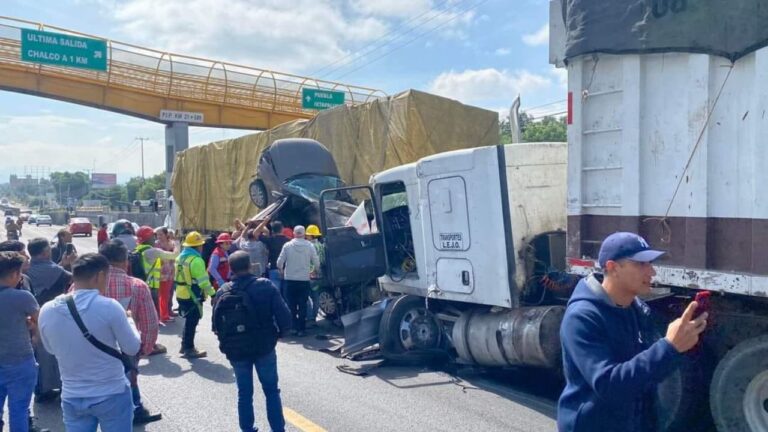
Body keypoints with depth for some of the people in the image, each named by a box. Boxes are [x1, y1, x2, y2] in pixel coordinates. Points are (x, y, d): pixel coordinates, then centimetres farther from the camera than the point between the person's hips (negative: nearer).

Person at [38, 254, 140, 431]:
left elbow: (51, 349, 12)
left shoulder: (47, 311, -7)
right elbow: (132, 348, -9)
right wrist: (127, 319, 8)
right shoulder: (109, 307, -20)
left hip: (72, 398, 4)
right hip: (112, 396, -3)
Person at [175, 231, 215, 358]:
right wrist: (212, 294, -18)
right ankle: (189, 349, 10)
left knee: (189, 321, 20)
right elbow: (203, 280, -23)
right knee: (191, 322, 2)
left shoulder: (181, 257, 10)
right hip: (192, 296, -9)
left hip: (181, 294, 9)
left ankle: (185, 346, 28)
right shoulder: (196, 260, -20)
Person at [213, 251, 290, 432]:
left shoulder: (223, 291, -4)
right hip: (264, 347, -1)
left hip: (236, 349, 2)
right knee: (271, 391, 13)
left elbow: (216, 323, -1)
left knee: (244, 393, 15)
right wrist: (278, 334, 4)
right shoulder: (265, 285, -11)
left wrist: (227, 343, 15)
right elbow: (284, 317, -15)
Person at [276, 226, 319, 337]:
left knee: (292, 305, 12)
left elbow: (279, 263, -5)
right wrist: (311, 270, 16)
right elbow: (317, 263, -4)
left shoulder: (287, 246, -6)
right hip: (304, 279, 0)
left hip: (290, 279, 0)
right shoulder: (310, 246, -5)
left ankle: (294, 327, 12)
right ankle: (301, 329, 7)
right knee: (303, 305, 7)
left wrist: (282, 270, 15)